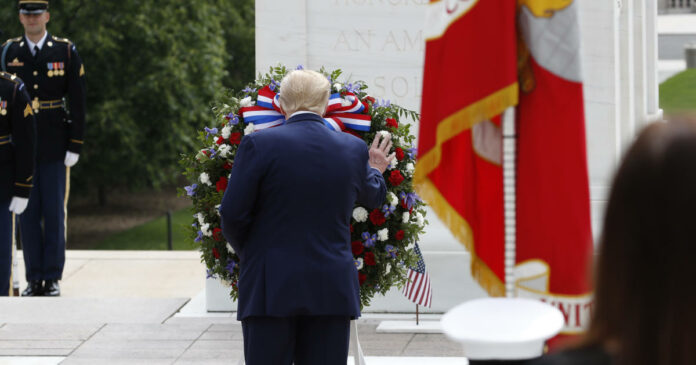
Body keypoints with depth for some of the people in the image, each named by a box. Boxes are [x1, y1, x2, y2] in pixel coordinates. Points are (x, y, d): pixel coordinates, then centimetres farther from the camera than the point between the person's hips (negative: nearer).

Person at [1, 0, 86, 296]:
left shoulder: (66, 52, 0)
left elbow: (77, 103, 0)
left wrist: (75, 147, -5)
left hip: (54, 148, -2)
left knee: (54, 212, 0)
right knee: (28, 213, 3)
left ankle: (53, 278, 5)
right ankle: (34, 279, 9)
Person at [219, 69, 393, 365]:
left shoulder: (259, 145, -7)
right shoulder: (354, 149, 4)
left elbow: (232, 214, -5)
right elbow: (372, 197, 23)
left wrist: (246, 252, 14)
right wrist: (375, 172, 45)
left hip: (271, 289, -3)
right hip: (333, 291, 3)